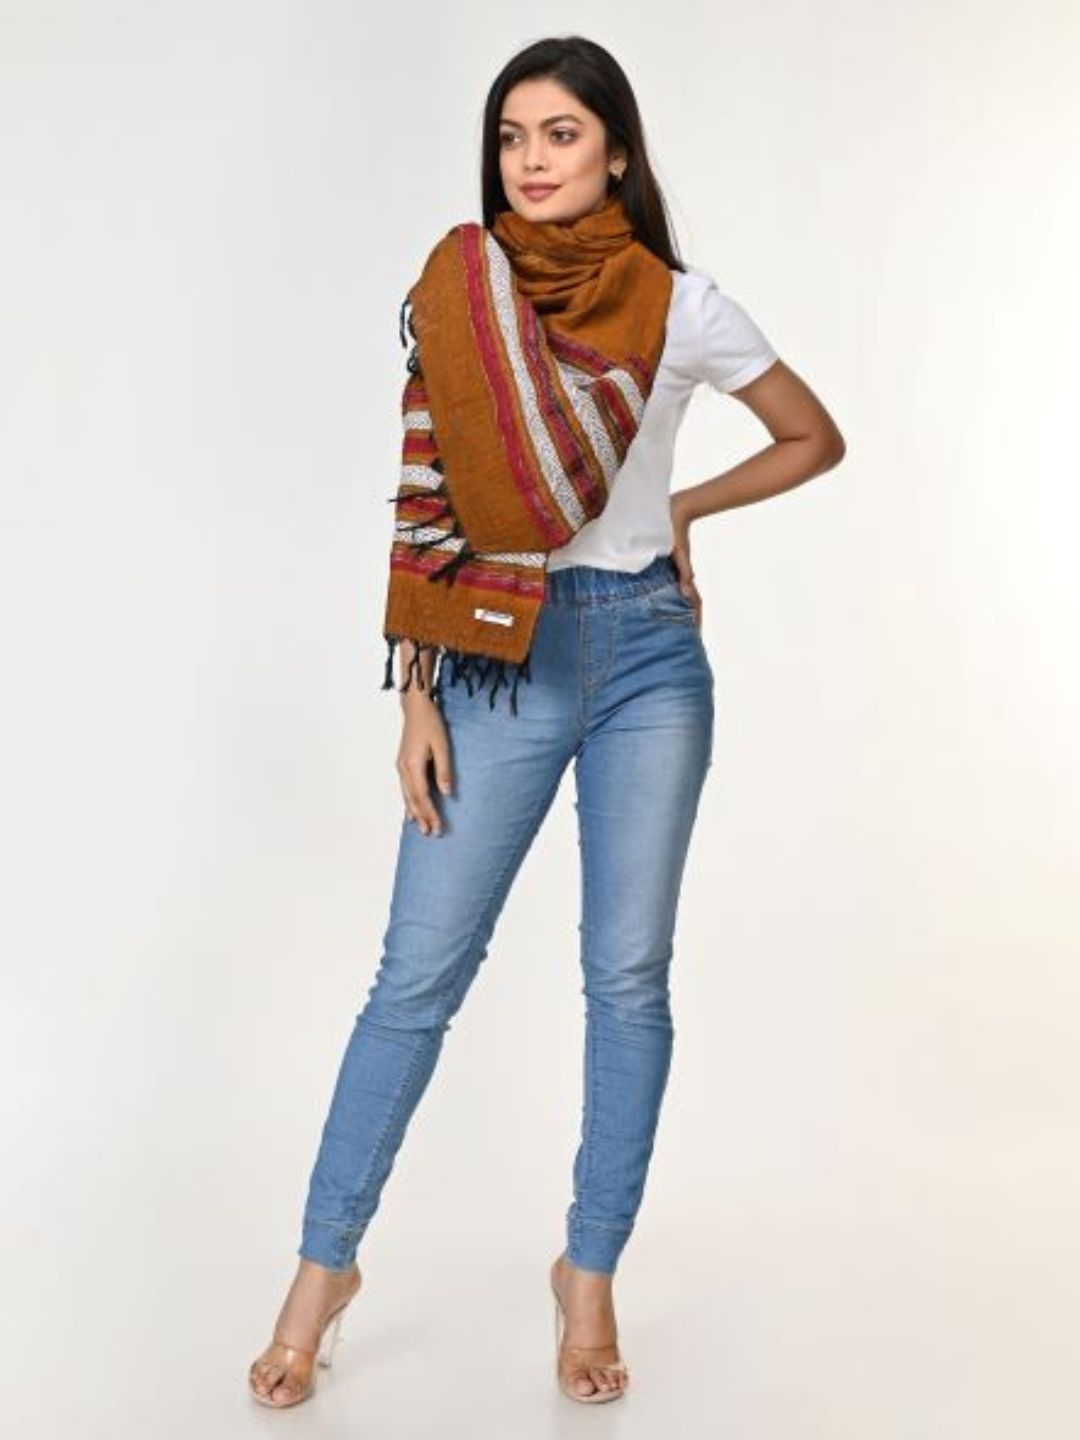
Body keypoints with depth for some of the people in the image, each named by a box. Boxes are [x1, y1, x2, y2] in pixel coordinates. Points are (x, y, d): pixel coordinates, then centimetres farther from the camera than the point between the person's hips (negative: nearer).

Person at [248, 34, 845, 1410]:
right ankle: (323, 1264, 17)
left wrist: (681, 508, 5)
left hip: (647, 652, 0)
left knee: (629, 975, 5)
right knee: (421, 970, 1)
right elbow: (427, 507, 2)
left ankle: (591, 1272, 22)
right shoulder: (456, 292, 2)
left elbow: (815, 438, 13)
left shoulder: (680, 304, 0)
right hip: (499, 654, 0)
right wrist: (416, 692, -3)